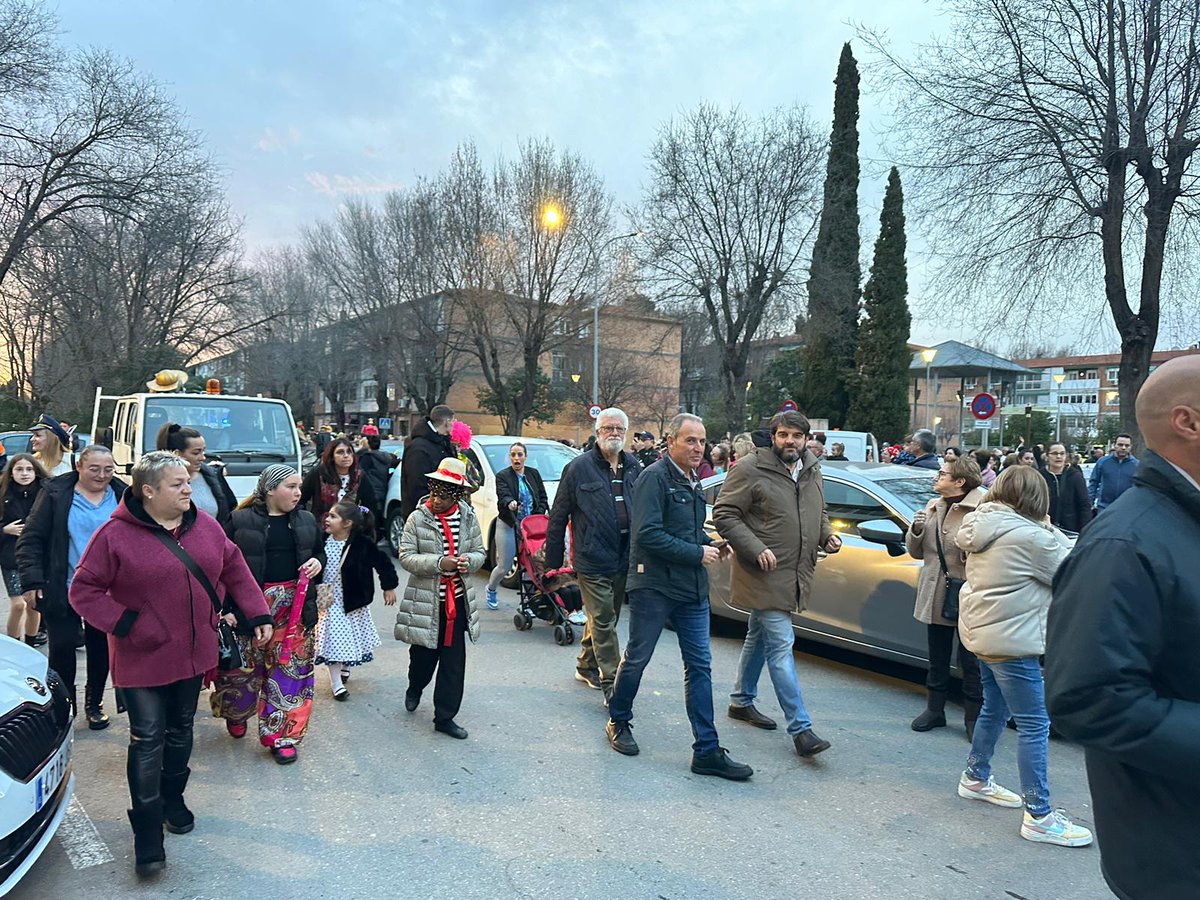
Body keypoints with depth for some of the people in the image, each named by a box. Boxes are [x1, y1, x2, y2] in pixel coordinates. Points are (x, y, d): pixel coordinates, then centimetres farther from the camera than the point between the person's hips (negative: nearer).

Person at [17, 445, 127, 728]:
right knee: (62, 651, 1)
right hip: (63, 593, -2)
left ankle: (94, 703, 29)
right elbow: (30, 540, -5)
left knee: (101, 650, 11)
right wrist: (32, 582, -13)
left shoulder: (122, 496, 3)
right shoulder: (55, 494, -4)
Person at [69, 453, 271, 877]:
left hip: (193, 652, 5)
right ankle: (147, 828, 12)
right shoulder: (115, 535, -14)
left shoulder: (204, 525, 0)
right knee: (148, 740, 0)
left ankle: (173, 799, 38)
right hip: (143, 659, -4)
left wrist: (257, 614, 5)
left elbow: (235, 569, 9)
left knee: (181, 731, 18)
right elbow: (83, 591, -9)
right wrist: (124, 624, -19)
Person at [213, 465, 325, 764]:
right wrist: (226, 608, -11)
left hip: (294, 608, 3)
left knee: (290, 671, 3)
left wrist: (318, 563, -3)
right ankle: (236, 714, 42)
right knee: (245, 669, 10)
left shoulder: (306, 521, 7)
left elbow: (320, 551, 20)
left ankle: (281, 736, 16)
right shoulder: (240, 521, -6)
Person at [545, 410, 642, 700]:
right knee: (603, 622, -4)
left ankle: (586, 667, 36)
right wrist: (553, 560, -1)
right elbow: (558, 516, -2)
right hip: (593, 560, -5)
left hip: (624, 560, 5)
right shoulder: (579, 467, -5)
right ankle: (612, 685, 0)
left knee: (605, 618, 18)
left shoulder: (634, 467, 8)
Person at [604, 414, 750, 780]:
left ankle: (707, 751, 9)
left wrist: (712, 544, 5)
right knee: (636, 659, 8)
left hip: (692, 588, 8)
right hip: (654, 585, -7)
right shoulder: (655, 478, -12)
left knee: (700, 665, 5)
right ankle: (619, 722, 31)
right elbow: (648, 534, -21)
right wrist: (696, 553, -18)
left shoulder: (693, 482, 15)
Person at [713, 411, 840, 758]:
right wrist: (756, 549, -22)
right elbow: (723, 514, -13)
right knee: (781, 644, -8)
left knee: (759, 637, 20)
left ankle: (741, 700, 36)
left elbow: (818, 513, 26)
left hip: (794, 574, 8)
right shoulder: (751, 469, -12)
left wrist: (827, 535, 4)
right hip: (765, 573, -8)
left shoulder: (812, 472, 11)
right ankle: (800, 728, -4)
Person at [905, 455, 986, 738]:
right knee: (937, 659, 18)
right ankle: (934, 710, 32)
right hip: (935, 596, 6)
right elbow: (916, 552, 13)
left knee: (971, 662, 6)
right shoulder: (932, 507, 10)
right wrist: (916, 531, -5)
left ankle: (974, 718, 21)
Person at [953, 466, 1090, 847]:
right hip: (1010, 640, -9)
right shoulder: (1030, 536, -19)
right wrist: (1054, 534, 3)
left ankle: (976, 778, 38)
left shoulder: (981, 525, 6)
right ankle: (1039, 816, 5)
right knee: (1034, 725, -1)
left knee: (994, 710, 24)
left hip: (980, 632, 9)